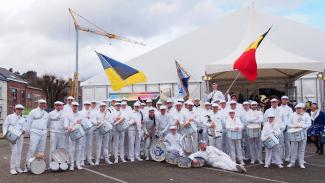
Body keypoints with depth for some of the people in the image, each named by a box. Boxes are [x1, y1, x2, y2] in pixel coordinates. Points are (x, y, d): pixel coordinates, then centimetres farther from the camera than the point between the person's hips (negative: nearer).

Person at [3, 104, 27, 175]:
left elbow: (24, 126, 10)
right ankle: (12, 168, -5)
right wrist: (6, 134, -14)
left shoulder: (22, 119, 16)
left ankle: (17, 167, 14)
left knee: (19, 151, 4)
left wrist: (24, 130, -13)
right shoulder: (9, 117, 6)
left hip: (20, 136, 4)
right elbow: (5, 126, 2)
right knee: (14, 151, -11)